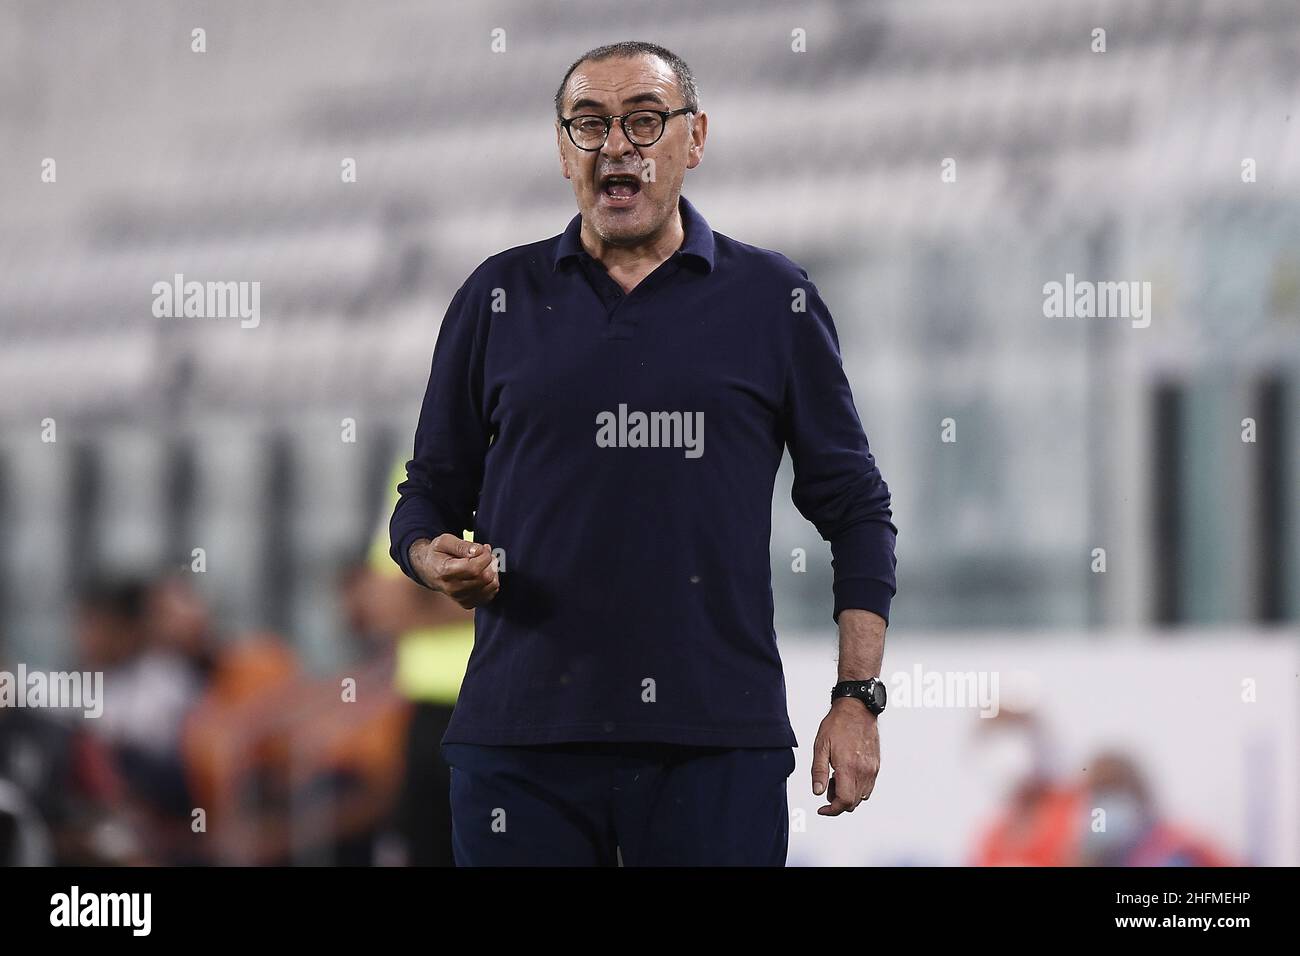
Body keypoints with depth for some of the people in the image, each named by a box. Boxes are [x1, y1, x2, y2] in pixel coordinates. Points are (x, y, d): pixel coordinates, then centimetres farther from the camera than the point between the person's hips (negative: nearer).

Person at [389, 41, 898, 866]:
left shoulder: (774, 300, 8)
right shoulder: (500, 298, 11)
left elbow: (855, 509, 9)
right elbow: (430, 494, 15)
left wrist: (858, 700, 0)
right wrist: (438, 559, -9)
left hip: (717, 742, -1)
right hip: (523, 736, 1)